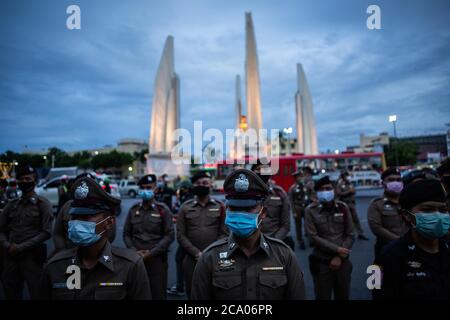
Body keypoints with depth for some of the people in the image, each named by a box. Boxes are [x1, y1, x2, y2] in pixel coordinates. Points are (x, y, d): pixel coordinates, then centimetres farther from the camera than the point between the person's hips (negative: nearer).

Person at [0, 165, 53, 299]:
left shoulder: (43, 204, -3)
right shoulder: (11, 205, 10)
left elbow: (46, 232, -9)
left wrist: (20, 247, -13)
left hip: (32, 257, -4)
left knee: (37, 294, 2)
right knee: (11, 295, 14)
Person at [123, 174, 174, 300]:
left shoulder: (163, 210, -1)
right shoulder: (133, 209, 8)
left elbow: (169, 235, -5)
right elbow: (126, 234, 10)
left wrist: (150, 253, -11)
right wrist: (135, 251, -6)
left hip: (157, 259, -2)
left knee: (157, 293, 3)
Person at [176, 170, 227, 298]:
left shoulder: (220, 206, 2)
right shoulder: (185, 207, 3)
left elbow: (224, 233, -1)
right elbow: (180, 235, -1)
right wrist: (197, 253, -10)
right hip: (192, 260, 1)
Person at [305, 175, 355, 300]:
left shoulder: (343, 208, 0)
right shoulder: (311, 210, -8)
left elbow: (350, 235, 1)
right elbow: (314, 236, -11)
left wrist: (339, 257, -8)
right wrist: (336, 249, -15)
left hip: (342, 260, 2)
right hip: (322, 261, -2)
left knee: (343, 295, 14)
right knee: (323, 296, 6)